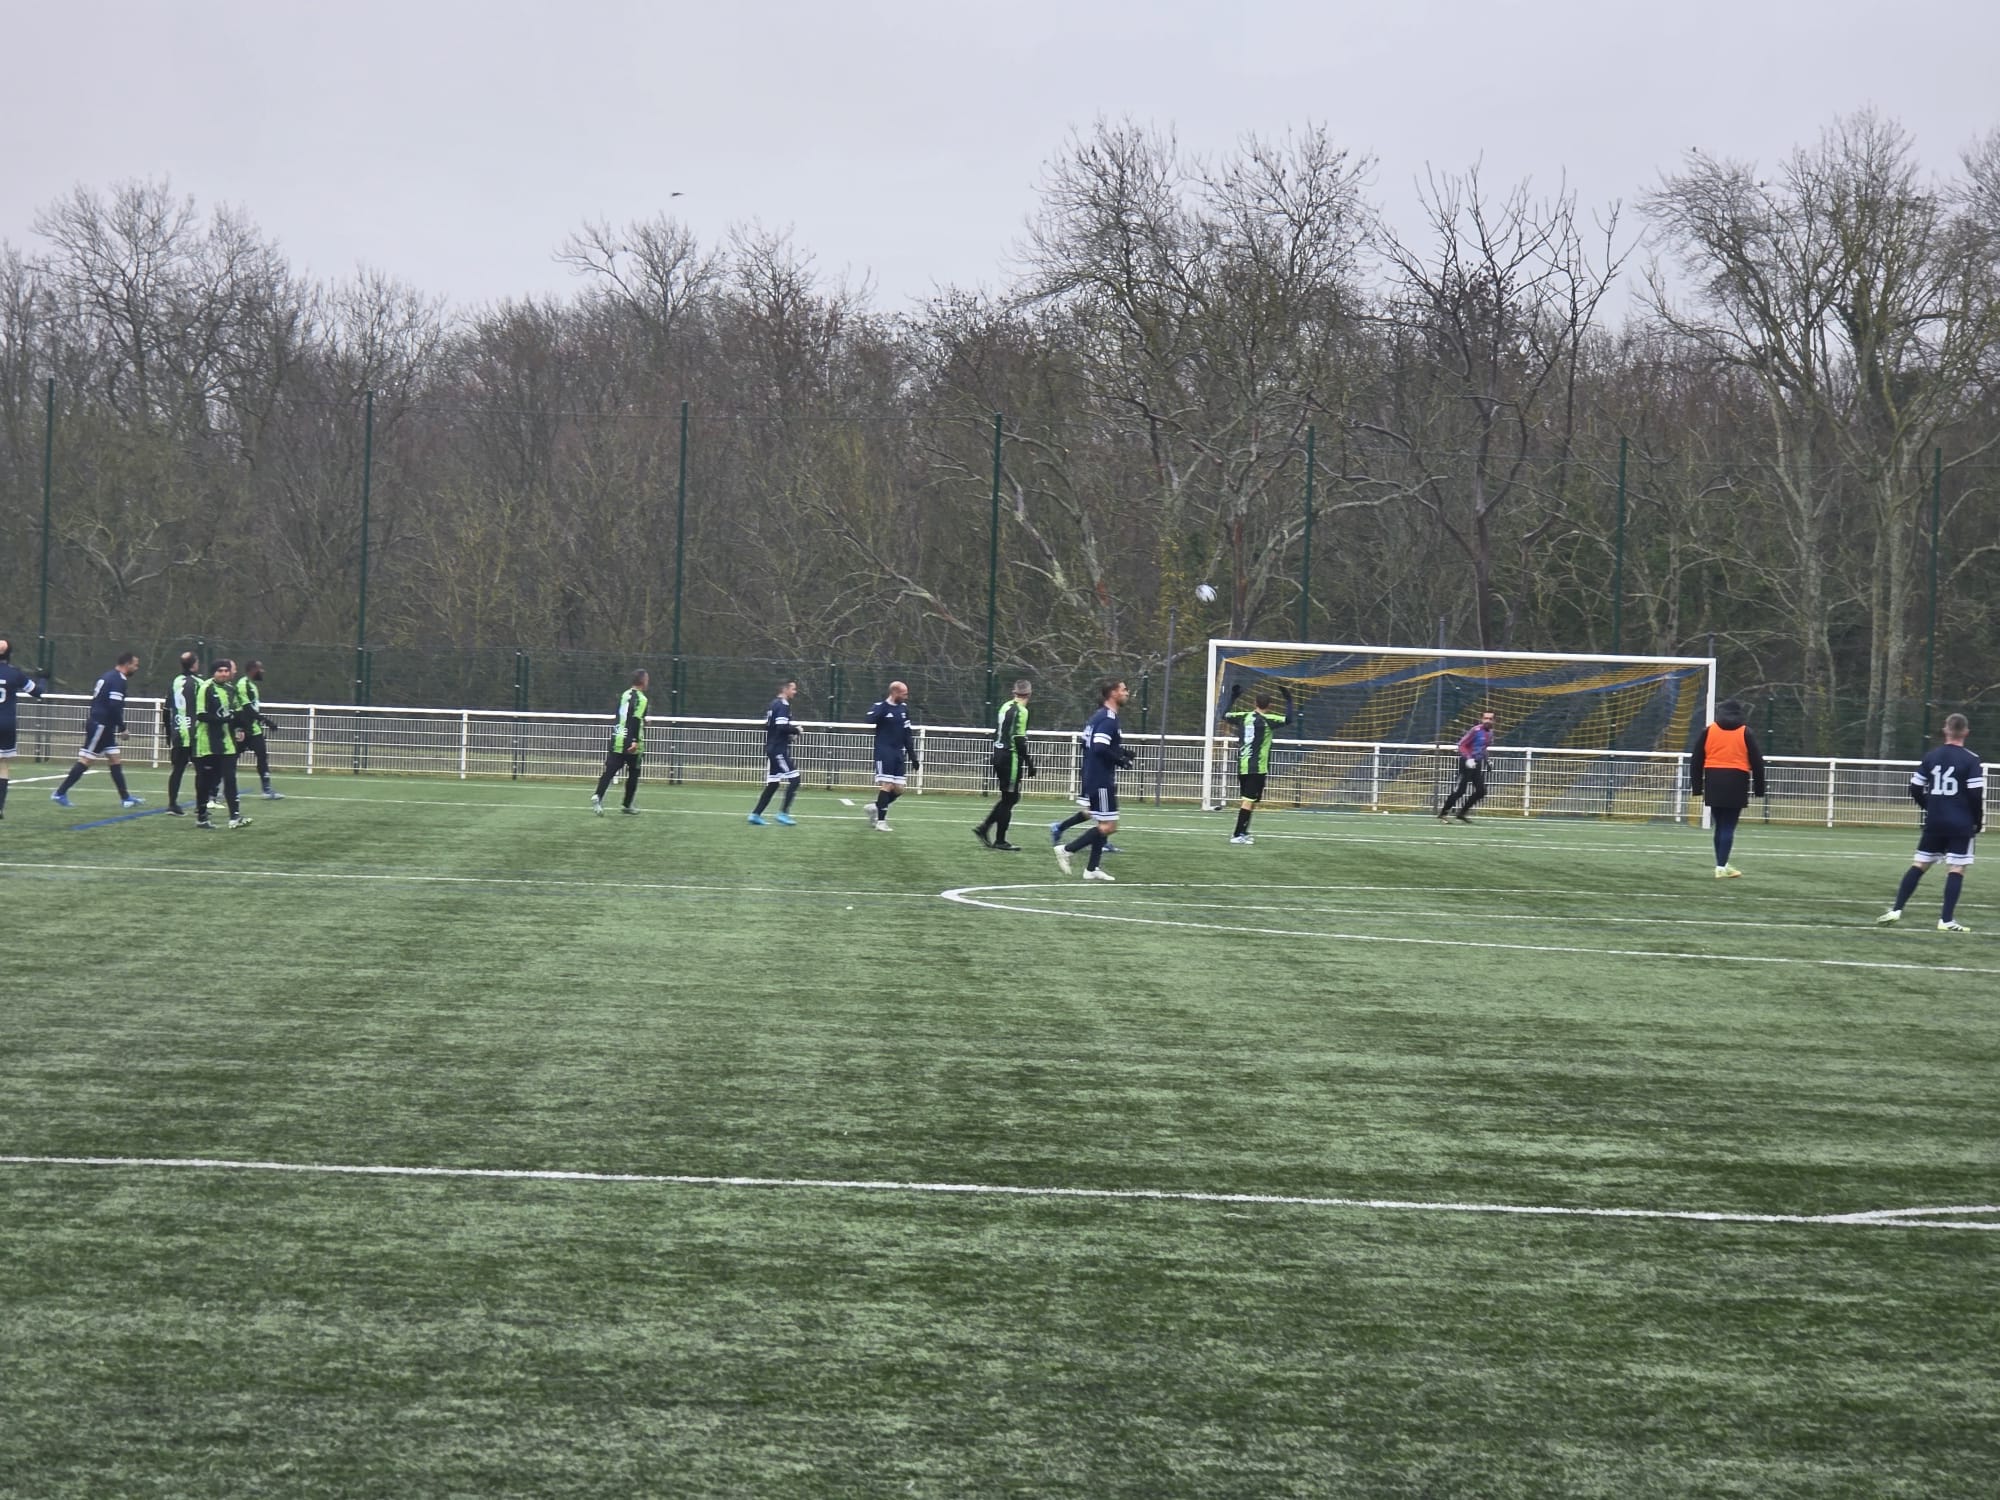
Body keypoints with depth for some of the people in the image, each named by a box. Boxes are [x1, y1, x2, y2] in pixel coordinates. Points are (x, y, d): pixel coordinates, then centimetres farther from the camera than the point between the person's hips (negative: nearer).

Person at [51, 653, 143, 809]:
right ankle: (60, 793, -7)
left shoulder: (108, 677, 16)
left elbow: (94, 697, 21)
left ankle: (125, 797, 13)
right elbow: (115, 706, -23)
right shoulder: (118, 680, -15)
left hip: (99, 725, 10)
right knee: (85, 760, -8)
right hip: (100, 726, -10)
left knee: (115, 760, 11)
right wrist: (122, 728, -14)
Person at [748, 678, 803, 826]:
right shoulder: (783, 706, -13)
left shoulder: (773, 705, 17)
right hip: (779, 749, -10)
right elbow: (782, 727, -24)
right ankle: (783, 813, -10)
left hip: (772, 749, 10)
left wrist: (789, 734, 15)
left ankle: (755, 814, 9)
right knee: (794, 778, -8)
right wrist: (796, 730, -7)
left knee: (773, 783, 11)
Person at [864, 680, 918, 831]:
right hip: (884, 752, -7)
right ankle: (881, 821, -3)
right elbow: (870, 720, -28)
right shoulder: (881, 707, -8)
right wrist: (886, 705, -33)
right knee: (887, 785, -9)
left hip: (899, 752, 7)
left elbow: (907, 734, 17)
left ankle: (876, 807, 24)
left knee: (899, 788, 3)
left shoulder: (903, 708, 11)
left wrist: (913, 757, 15)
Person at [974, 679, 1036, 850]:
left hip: (999, 755, 9)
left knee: (1008, 798, 16)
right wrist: (1029, 763, -14)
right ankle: (1000, 840, 3)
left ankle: (984, 828, 11)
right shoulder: (1021, 711, -14)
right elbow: (1019, 740, -19)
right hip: (1011, 758, -9)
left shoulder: (1006, 707, 12)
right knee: (1009, 798, -1)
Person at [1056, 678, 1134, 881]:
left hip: (1093, 779, 10)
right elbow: (1100, 748, -26)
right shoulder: (1108, 718, -16)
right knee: (1109, 825, -8)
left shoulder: (1099, 716, 14)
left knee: (1105, 825, 14)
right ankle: (1067, 849, -7)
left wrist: (1120, 752, 14)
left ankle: (1092, 868, 14)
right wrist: (1120, 760, -13)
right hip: (1101, 780, -10)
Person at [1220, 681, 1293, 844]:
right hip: (1257, 768, -6)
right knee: (1249, 800, -7)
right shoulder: (1267, 720, -8)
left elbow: (1225, 716, 22)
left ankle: (1243, 832, 25)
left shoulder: (1244, 717, 7)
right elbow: (1288, 719, -15)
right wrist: (1288, 699, -4)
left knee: (1246, 800, 18)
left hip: (1242, 766, 6)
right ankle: (1238, 835, -12)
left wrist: (1233, 698, 33)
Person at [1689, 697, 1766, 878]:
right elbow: (1757, 763, 1)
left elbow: (1696, 761, 6)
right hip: (1736, 785, -2)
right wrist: (1758, 789, 8)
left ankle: (1722, 864, 17)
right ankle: (1721, 866, -7)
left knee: (1720, 826, 12)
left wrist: (1697, 787, 10)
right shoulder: (1745, 733, 2)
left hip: (1714, 784, 2)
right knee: (1728, 827, -2)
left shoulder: (1708, 732, 6)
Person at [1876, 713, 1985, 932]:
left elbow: (1915, 789, 7)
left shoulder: (1931, 757, 5)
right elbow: (1976, 794, -13)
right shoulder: (1971, 760, -8)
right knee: (1956, 869, -1)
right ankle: (1946, 920, -6)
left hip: (1934, 823, 4)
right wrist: (1979, 821, 1)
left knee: (1919, 864, 11)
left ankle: (1896, 910, 6)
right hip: (1961, 824, -4)